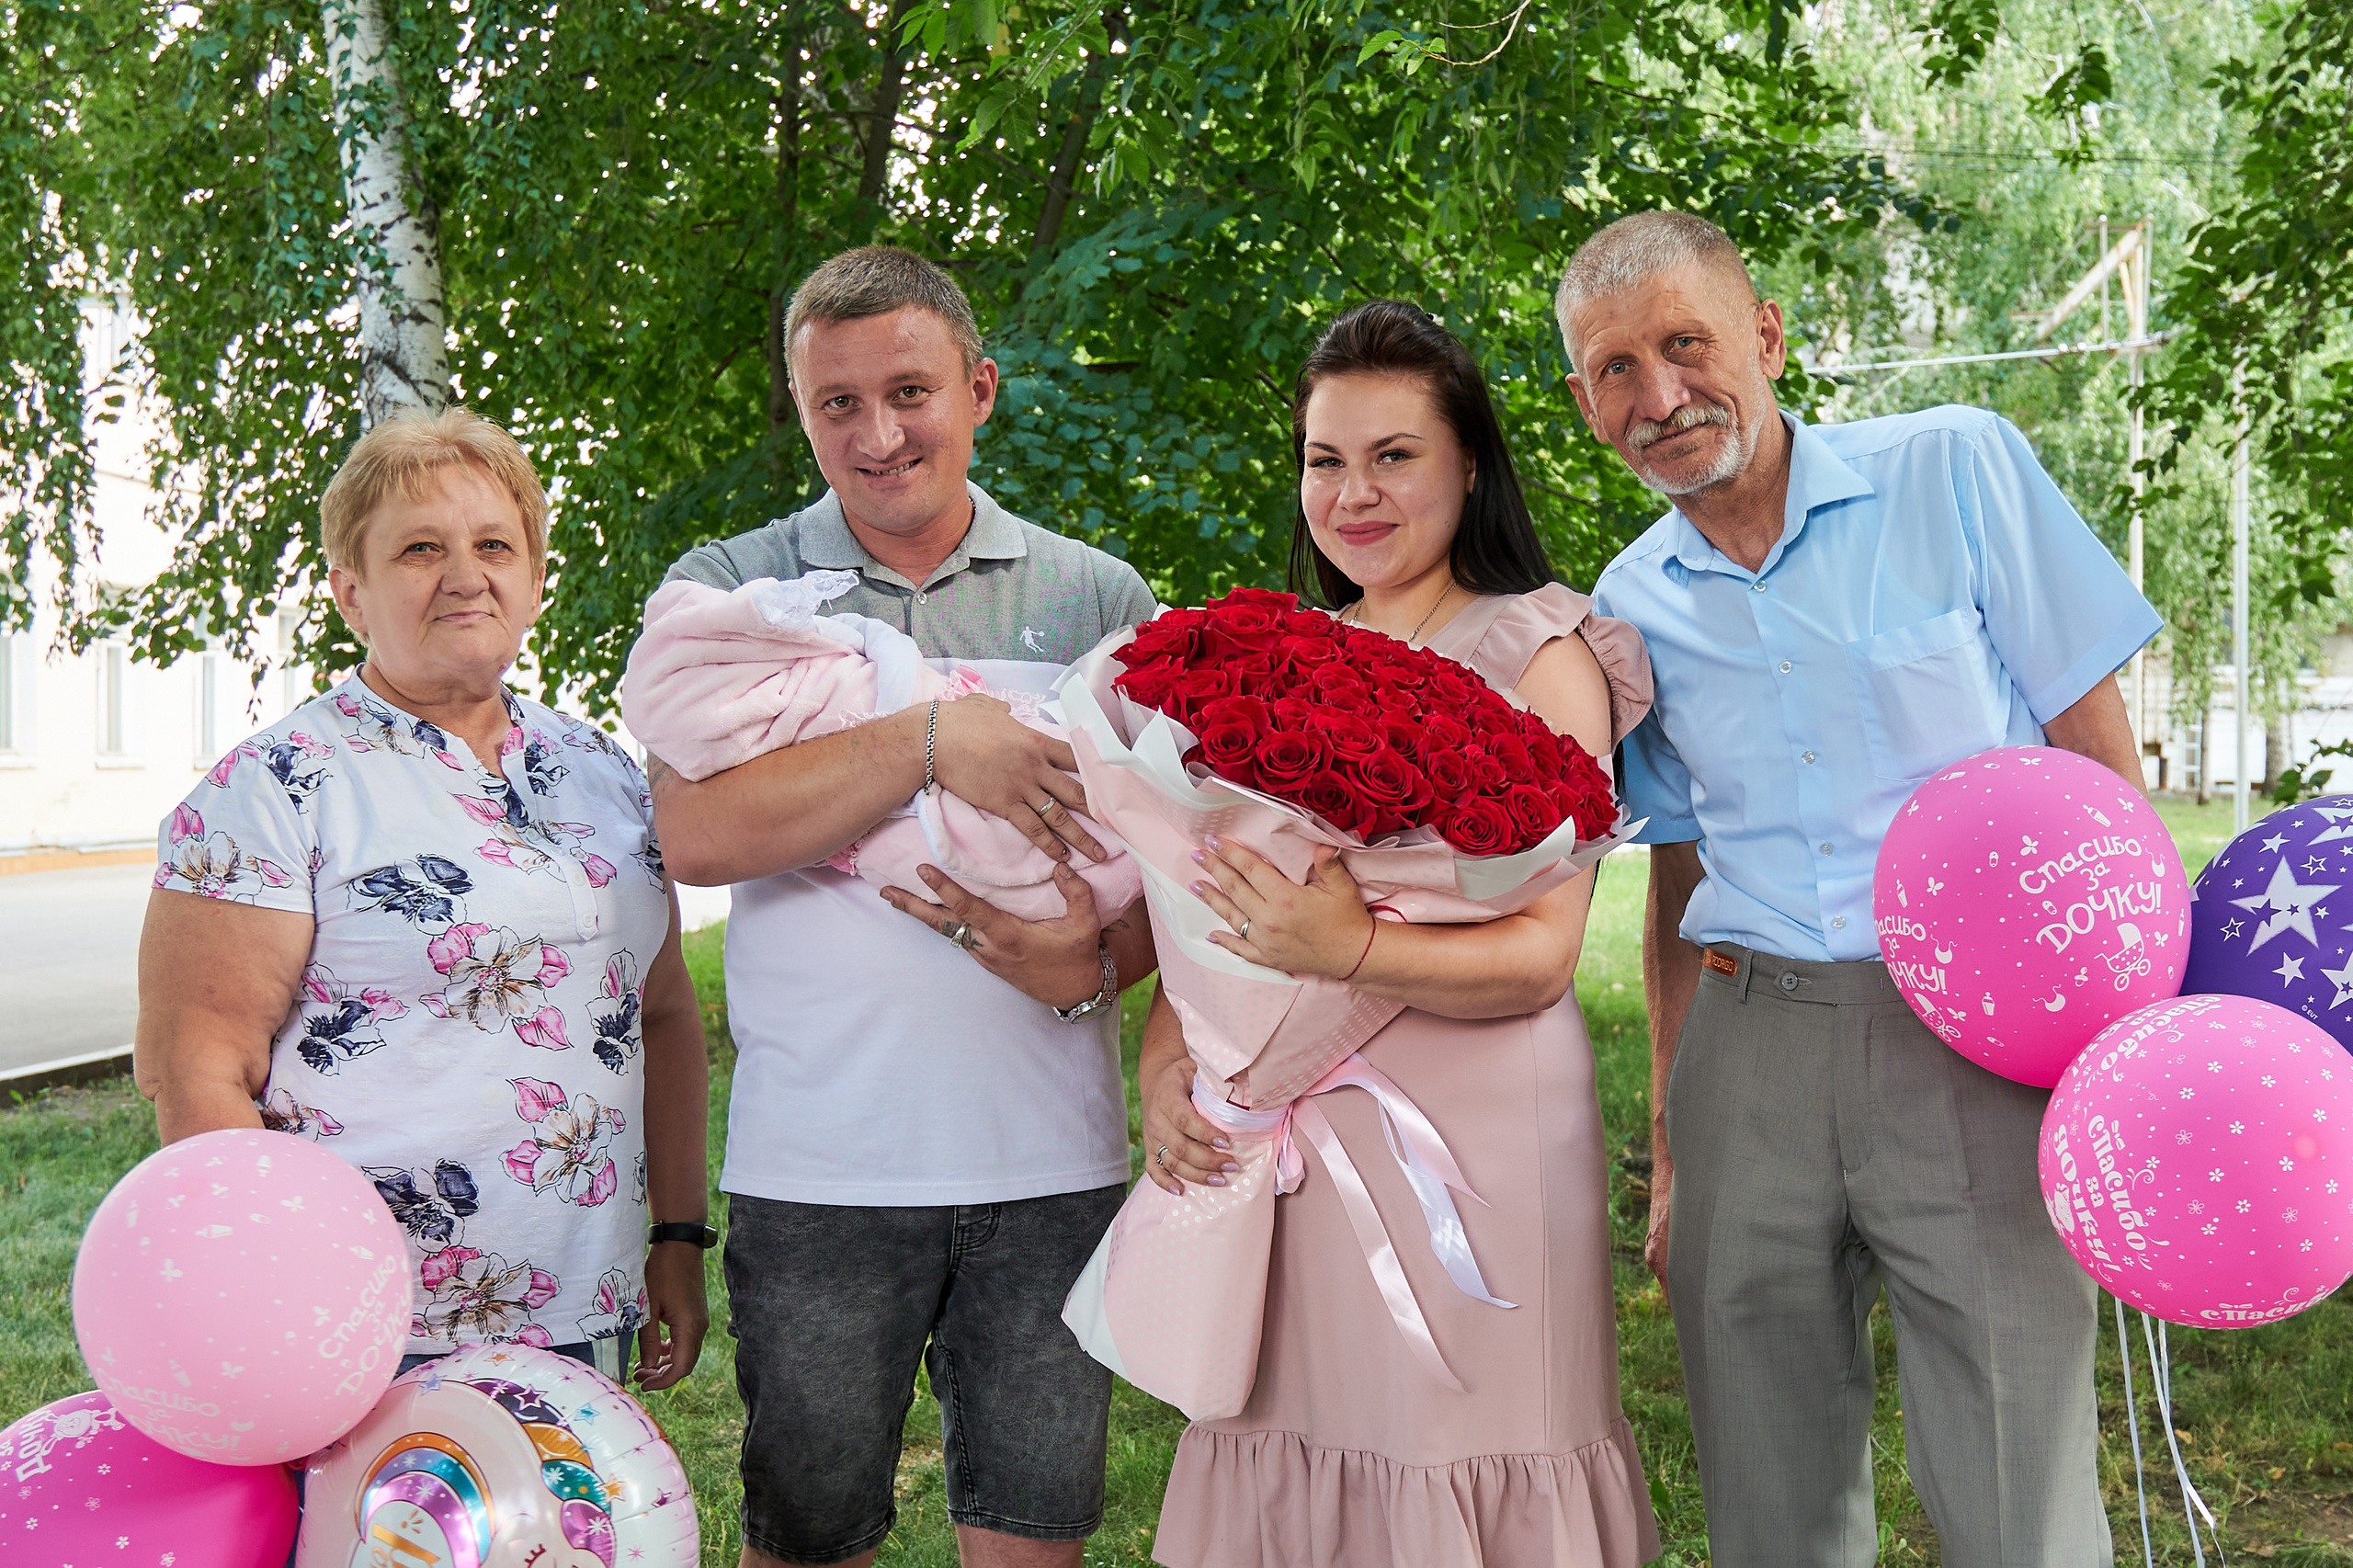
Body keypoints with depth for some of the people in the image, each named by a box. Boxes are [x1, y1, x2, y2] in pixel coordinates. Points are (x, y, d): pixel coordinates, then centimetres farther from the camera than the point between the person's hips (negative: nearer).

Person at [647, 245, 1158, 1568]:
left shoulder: (1100, 599, 7)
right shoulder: (730, 591, 3)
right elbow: (698, 831, -13)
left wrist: (1092, 968, -14)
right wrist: (933, 741, -20)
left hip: (1055, 1159, 2)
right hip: (820, 1163, -1)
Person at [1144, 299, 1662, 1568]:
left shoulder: (1539, 655, -2)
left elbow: (1540, 955, -11)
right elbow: (1205, 905, 14)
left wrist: (1354, 950, -27)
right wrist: (1164, 1060, -5)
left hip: (1473, 1138, -5)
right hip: (1282, 1144, 5)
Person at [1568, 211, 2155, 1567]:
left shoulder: (1958, 471, -2)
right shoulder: (1632, 609, 9)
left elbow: (2100, 757, -2)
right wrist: (1672, 1144, 16)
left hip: (1971, 1047, -3)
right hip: (1749, 1050, 4)